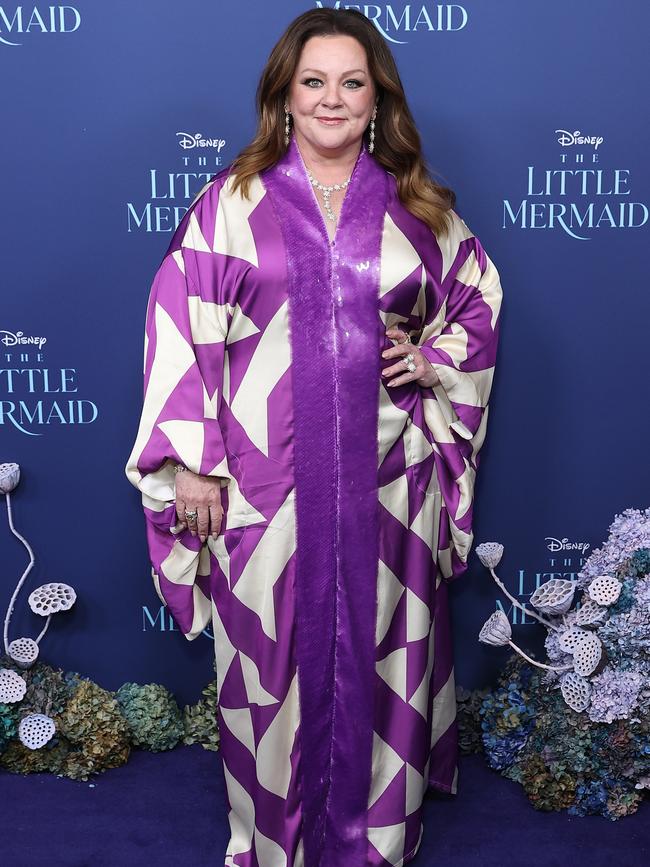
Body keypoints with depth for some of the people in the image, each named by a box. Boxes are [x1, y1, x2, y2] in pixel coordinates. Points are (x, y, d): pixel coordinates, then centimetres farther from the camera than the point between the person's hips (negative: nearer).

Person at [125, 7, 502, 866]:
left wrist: (435, 358, -3)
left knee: (381, 652, 12)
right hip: (266, 482, -1)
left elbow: (479, 298, 18)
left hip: (384, 484, 2)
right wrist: (190, 460, -8)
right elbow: (180, 322, -3)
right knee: (272, 654, 9)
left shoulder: (418, 205, 6)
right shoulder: (234, 199, 0)